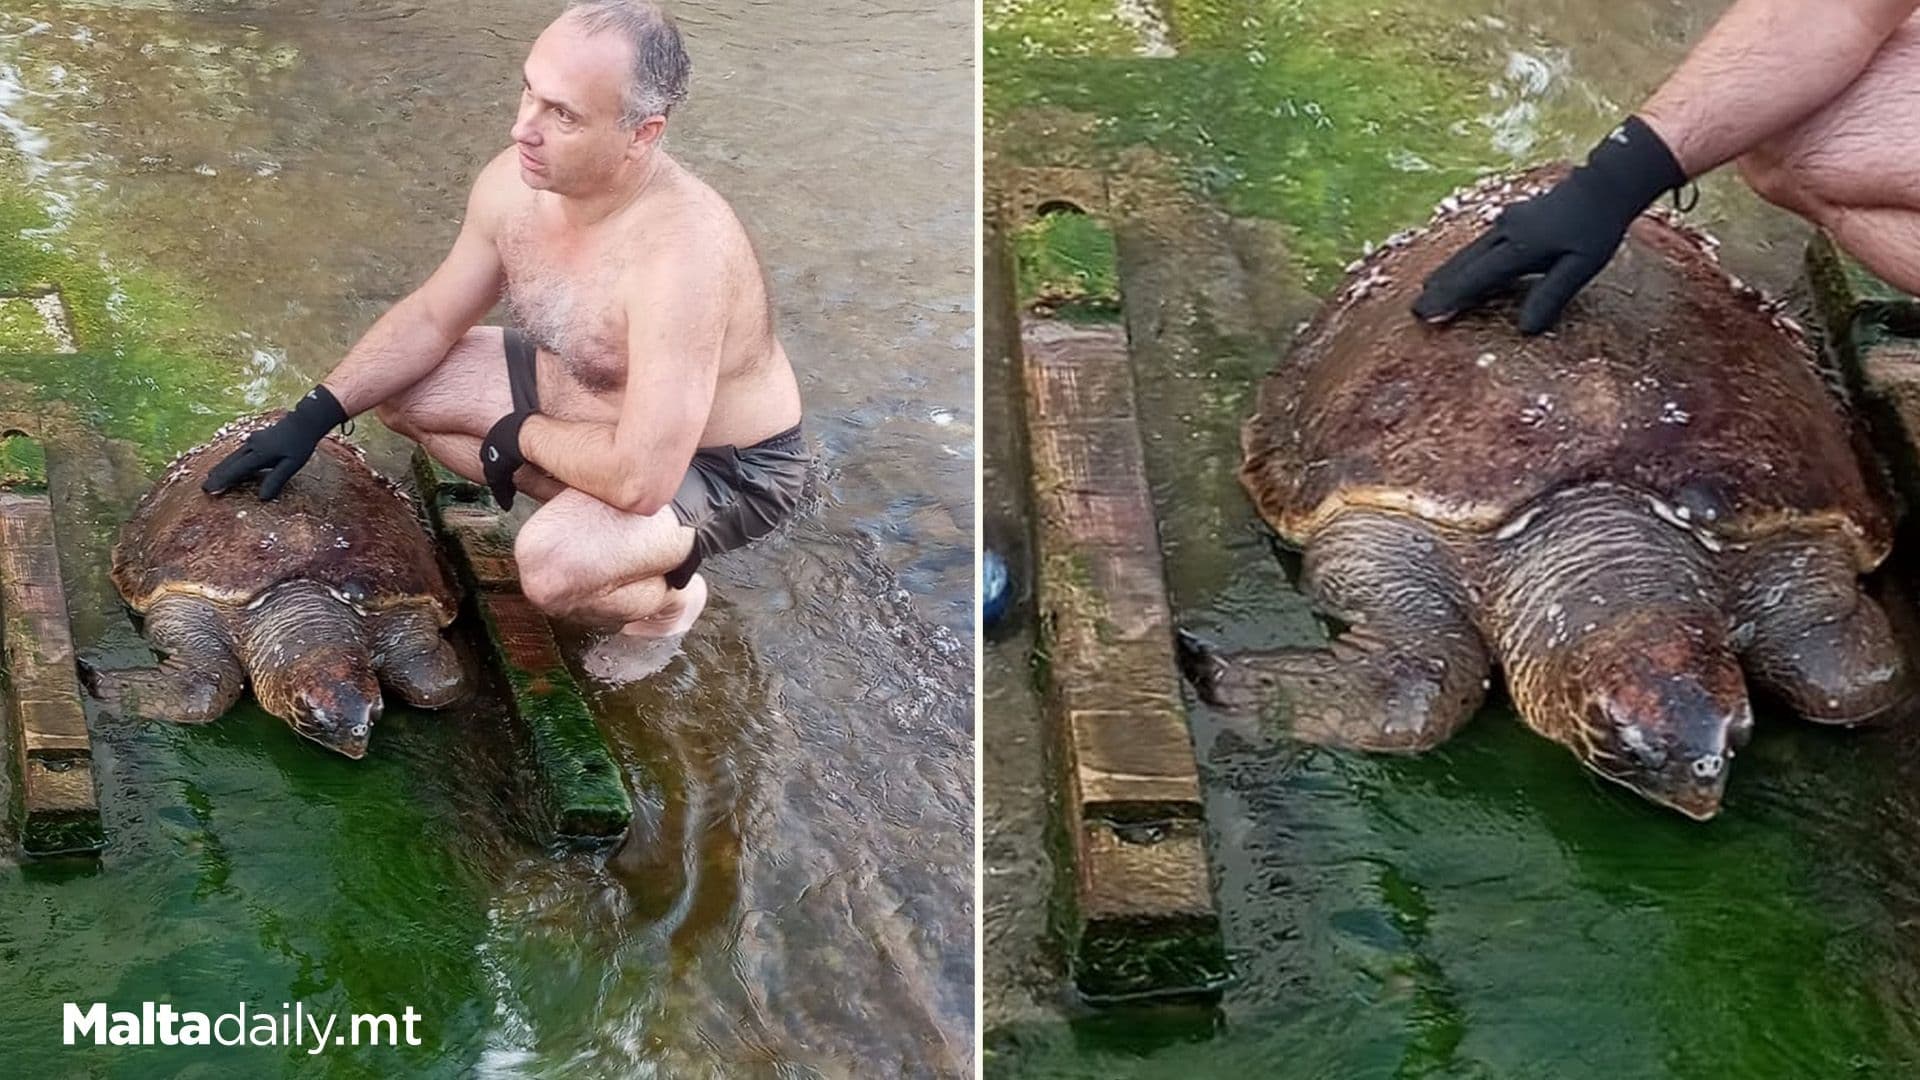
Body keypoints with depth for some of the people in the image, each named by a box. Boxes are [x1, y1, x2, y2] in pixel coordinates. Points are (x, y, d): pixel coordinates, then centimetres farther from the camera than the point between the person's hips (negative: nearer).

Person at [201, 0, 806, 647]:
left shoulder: (678, 253, -40)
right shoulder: (518, 182, -14)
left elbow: (641, 480, -41)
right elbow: (431, 319, 3)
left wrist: (522, 435, -21)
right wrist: (313, 416, -8)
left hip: (723, 465, -8)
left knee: (555, 567, -34)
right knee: (396, 387, 3)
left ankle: (670, 597, 1)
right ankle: (584, 514, 9)